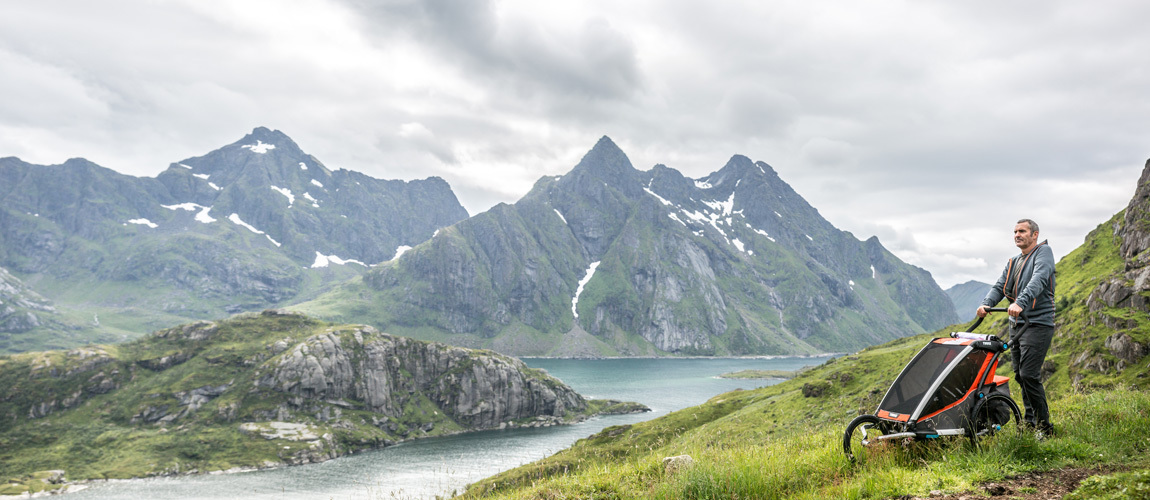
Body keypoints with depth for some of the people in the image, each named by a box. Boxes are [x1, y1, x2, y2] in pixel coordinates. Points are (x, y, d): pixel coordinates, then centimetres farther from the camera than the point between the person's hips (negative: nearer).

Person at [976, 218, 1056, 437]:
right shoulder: (1013, 262, 18)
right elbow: (1000, 287, 9)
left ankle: (1044, 426, -2)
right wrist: (986, 304, -12)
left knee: (1029, 374, -14)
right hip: (1016, 324, 8)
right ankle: (1030, 422, 21)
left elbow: (1039, 280, -22)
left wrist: (1021, 302, -38)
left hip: (1037, 323, -8)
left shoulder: (1043, 252, -4)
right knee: (1020, 375, 10)